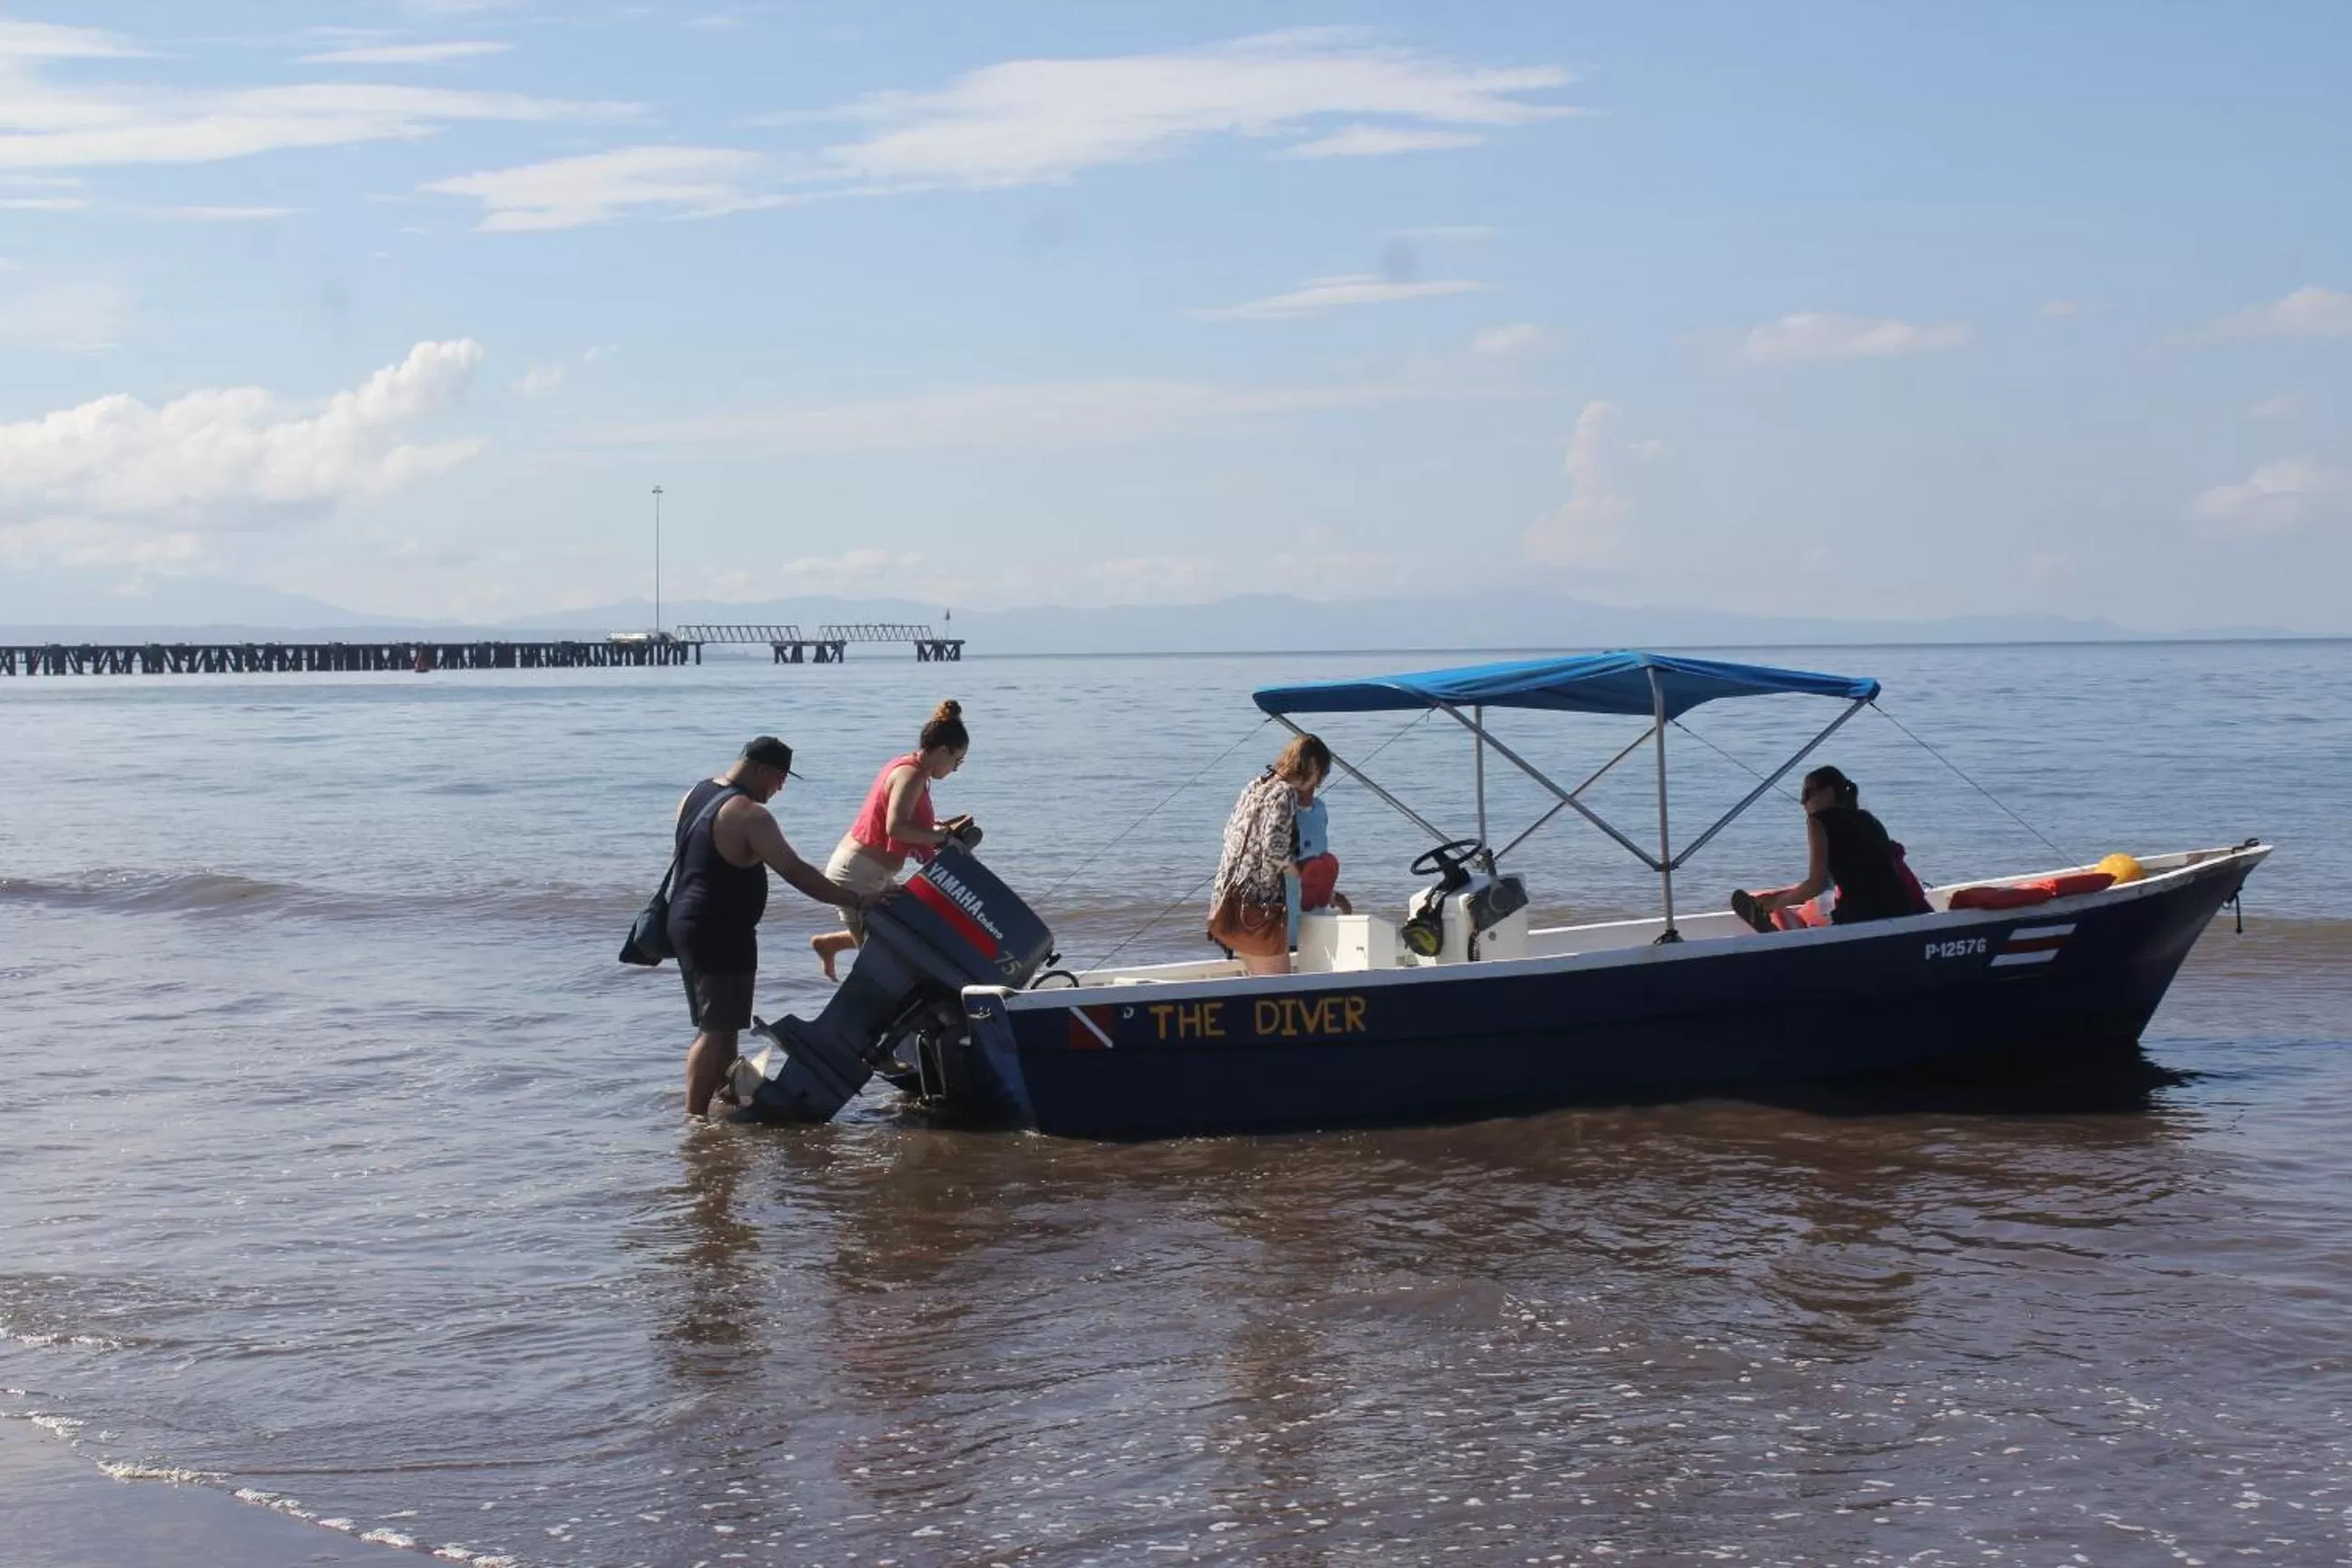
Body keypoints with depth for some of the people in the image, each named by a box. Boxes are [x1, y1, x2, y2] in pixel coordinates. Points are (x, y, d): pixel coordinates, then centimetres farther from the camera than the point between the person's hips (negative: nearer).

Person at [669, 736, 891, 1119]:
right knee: (717, 1030, -6)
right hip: (722, 934, -10)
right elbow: (796, 872, -24)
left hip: (687, 923, 10)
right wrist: (857, 900, -21)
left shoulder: (696, 795, 9)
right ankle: (695, 1116, -7)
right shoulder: (748, 815, -20)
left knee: (717, 1026, 20)